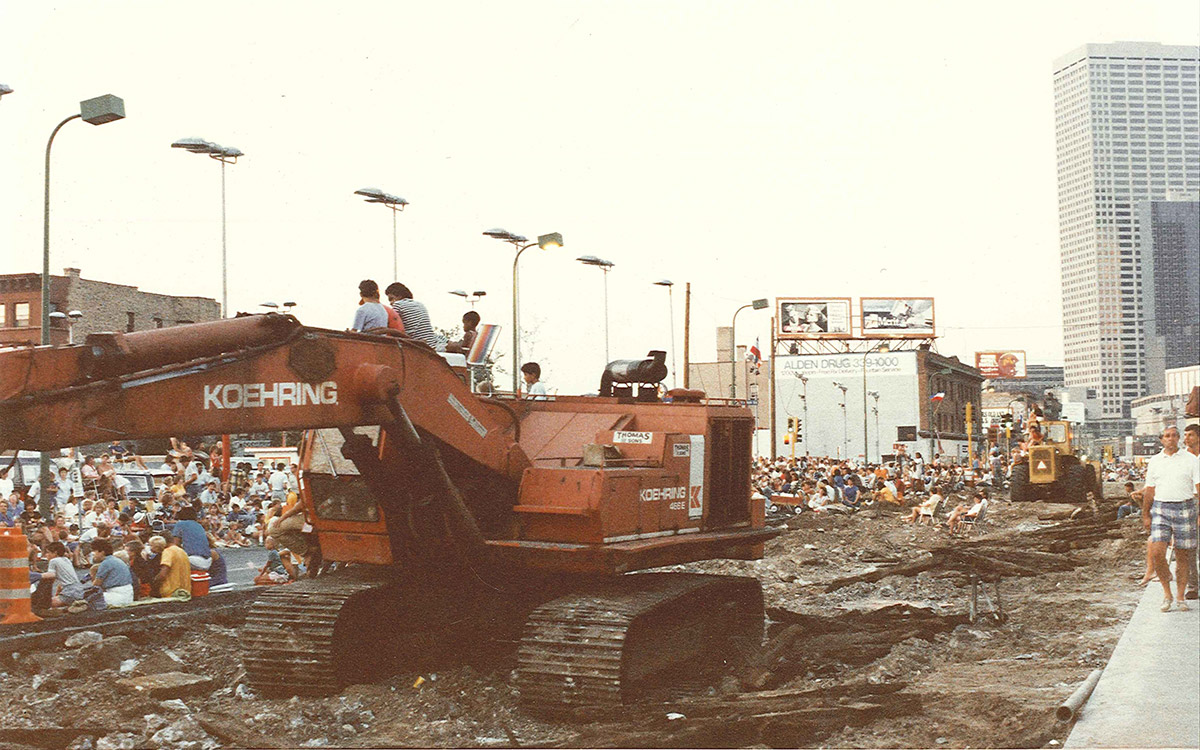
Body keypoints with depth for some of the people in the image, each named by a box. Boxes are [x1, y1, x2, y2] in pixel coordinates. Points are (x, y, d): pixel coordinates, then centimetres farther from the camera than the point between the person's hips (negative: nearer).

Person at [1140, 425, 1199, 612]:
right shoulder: (1155, 461, 10)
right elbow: (1149, 490, 14)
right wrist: (1145, 515, 11)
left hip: (1184, 508, -1)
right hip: (1160, 508, 1)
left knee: (1182, 555, 3)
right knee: (1157, 552, -11)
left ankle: (1180, 597, 15)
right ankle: (1167, 593, 5)